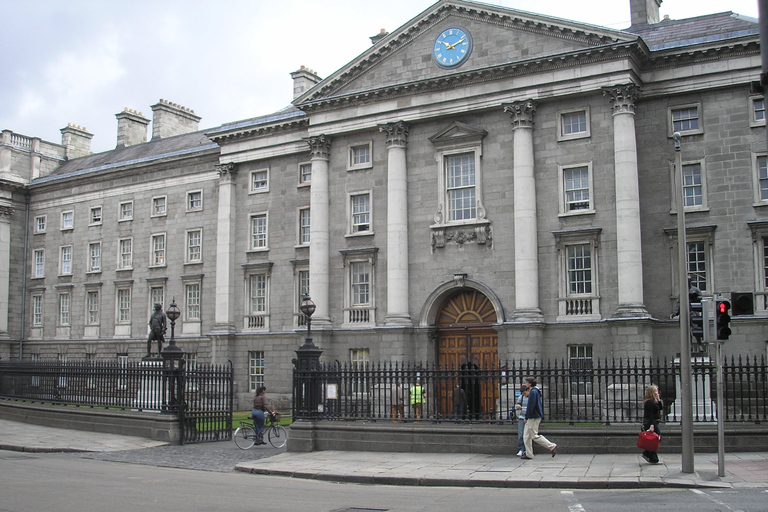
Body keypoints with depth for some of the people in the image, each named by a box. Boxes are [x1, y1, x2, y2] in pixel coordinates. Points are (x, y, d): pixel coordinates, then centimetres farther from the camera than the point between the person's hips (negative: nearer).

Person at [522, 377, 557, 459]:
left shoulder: (533, 392, -16)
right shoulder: (535, 391, 15)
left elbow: (530, 406, -21)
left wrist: (526, 417, -16)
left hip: (534, 418, -10)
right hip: (531, 418, 10)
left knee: (535, 436, -6)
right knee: (526, 435, 10)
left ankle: (552, 446, -2)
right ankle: (529, 454, 12)